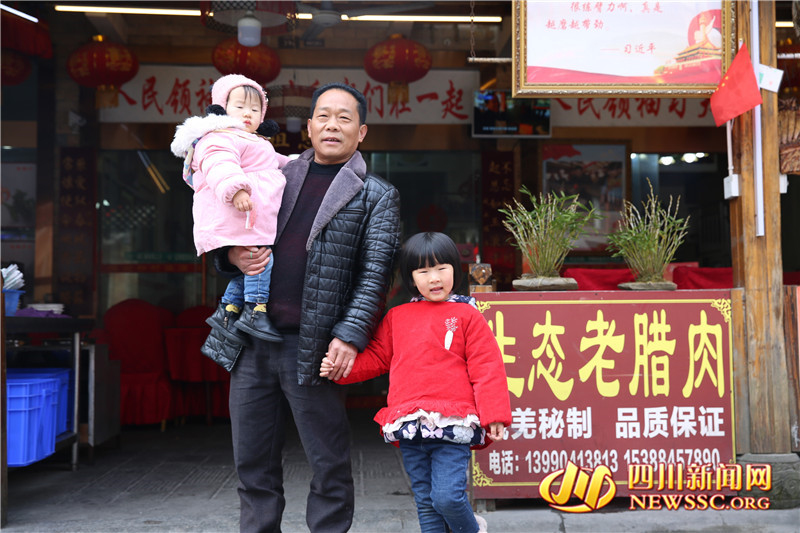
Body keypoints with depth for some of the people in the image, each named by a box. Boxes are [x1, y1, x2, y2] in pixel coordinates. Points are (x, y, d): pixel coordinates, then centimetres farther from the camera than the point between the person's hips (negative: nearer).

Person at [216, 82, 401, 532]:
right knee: (254, 466, 12)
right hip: (252, 341, 4)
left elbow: (376, 273, -4)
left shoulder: (377, 195, 4)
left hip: (313, 348, -4)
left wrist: (350, 335, -17)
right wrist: (233, 255, -2)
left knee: (330, 468, 4)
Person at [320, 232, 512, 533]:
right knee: (426, 503, 11)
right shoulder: (396, 317, 14)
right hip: (409, 428, 4)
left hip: (452, 427, -4)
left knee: (448, 497, -10)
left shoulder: (467, 315, 3)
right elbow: (376, 357, 19)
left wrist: (494, 416, -6)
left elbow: (486, 368, 0)